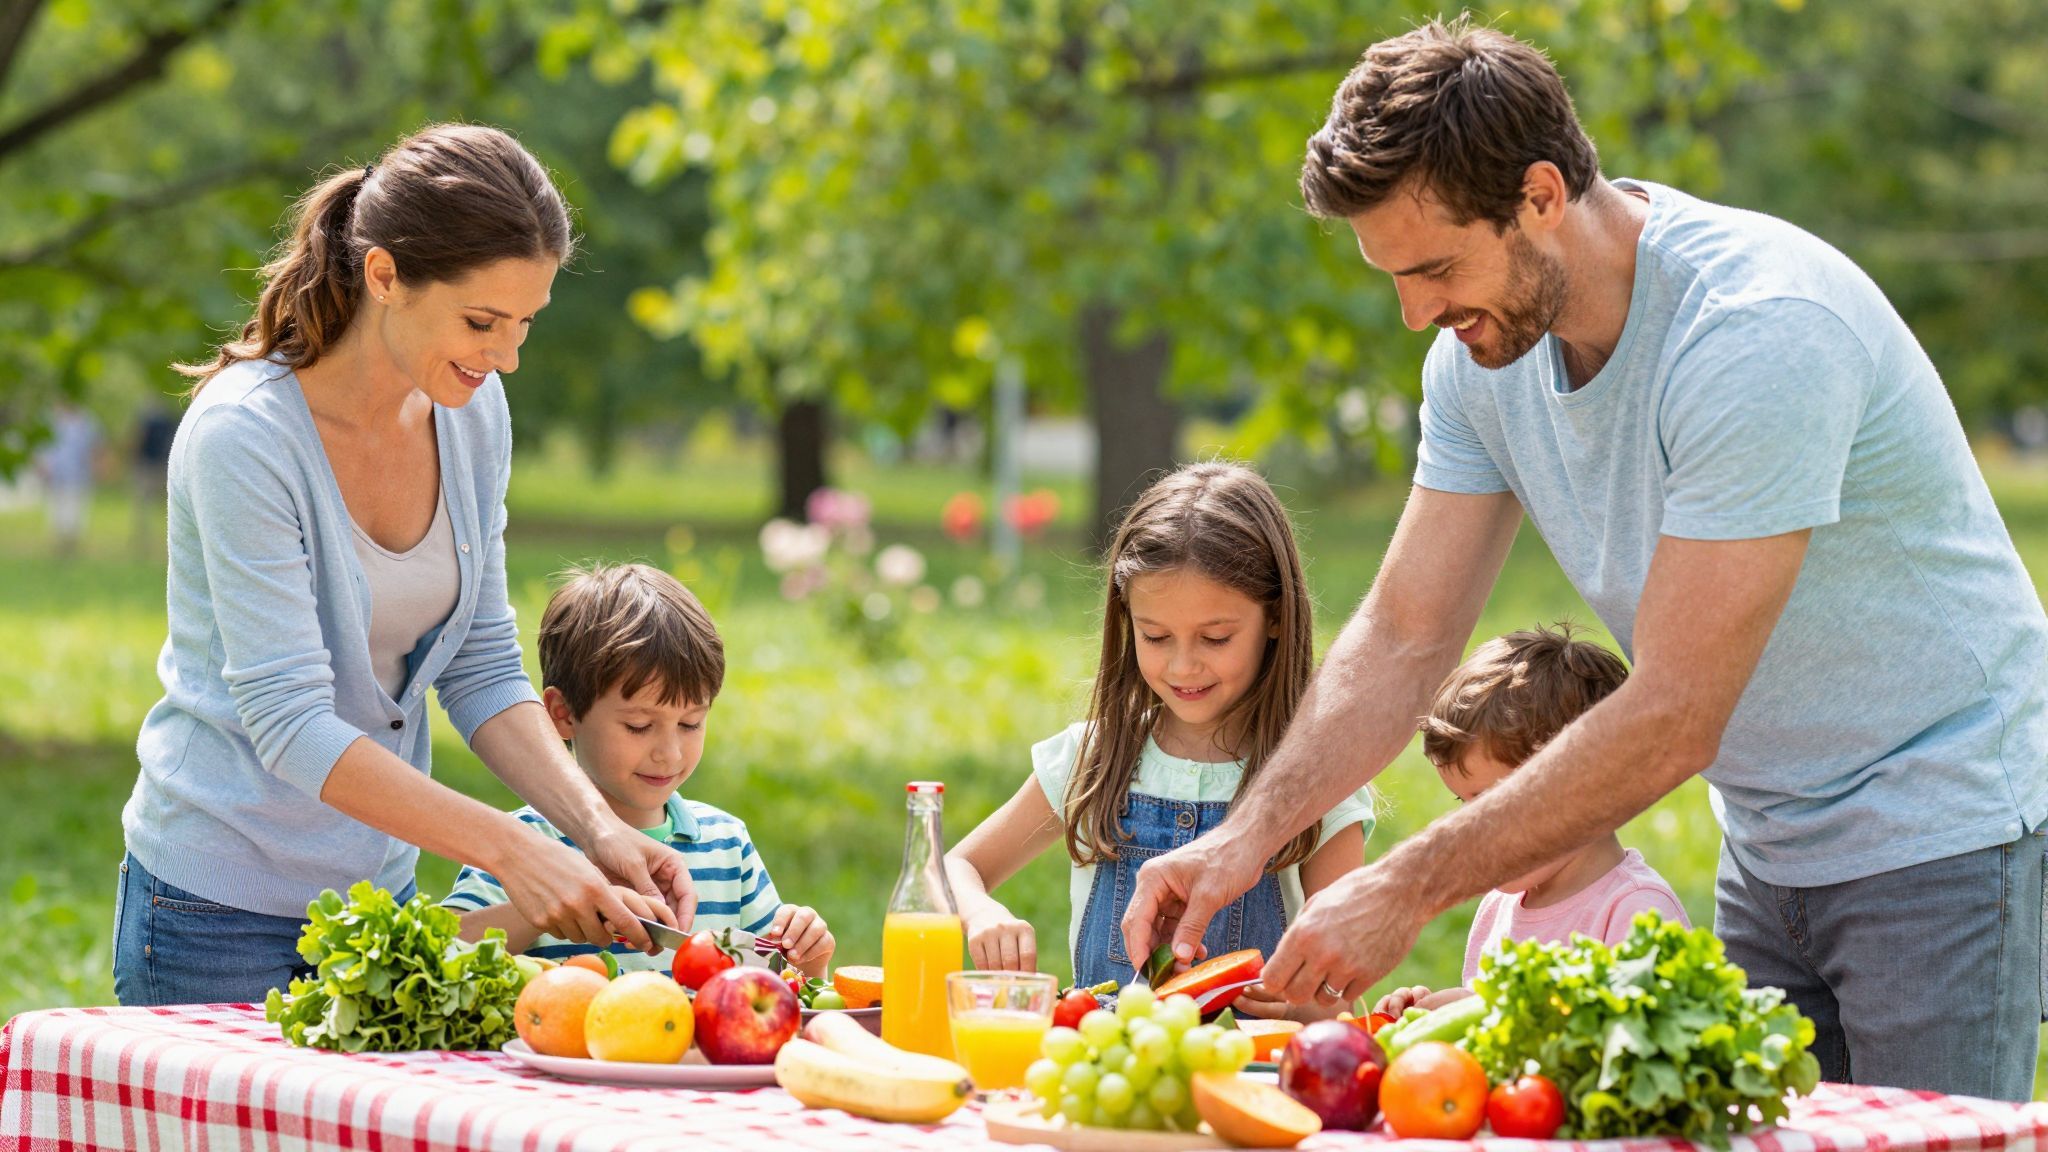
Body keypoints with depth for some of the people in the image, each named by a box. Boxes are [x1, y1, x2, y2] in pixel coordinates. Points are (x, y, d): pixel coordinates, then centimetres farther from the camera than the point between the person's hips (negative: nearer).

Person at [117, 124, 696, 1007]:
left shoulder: (471, 409, -2)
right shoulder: (242, 433, -22)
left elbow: (481, 666, 4)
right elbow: (291, 723, -26)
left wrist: (597, 826, -11)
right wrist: (512, 852, -31)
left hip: (378, 890, 6)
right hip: (220, 911, -6)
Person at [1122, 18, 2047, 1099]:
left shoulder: (1757, 329, -29)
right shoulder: (1484, 350, -4)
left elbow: (1673, 719, -30)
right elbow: (1404, 635, 0)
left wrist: (1408, 889, -29)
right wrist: (1251, 832, -14)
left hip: (1938, 835, -7)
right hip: (1770, 843, 7)